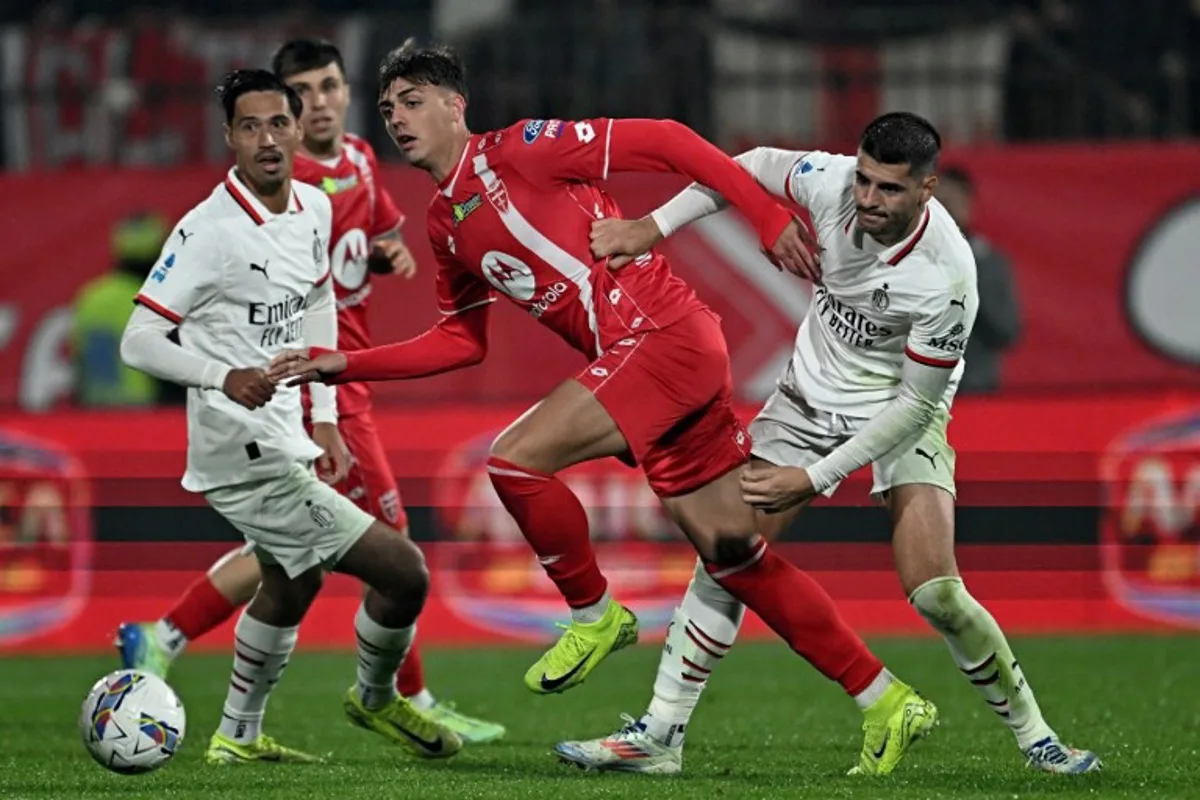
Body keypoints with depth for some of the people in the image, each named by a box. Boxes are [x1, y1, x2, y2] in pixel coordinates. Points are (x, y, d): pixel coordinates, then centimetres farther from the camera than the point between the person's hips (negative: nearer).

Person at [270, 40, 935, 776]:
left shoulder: (517, 151, -8)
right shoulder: (447, 228, 17)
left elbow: (662, 140, -8)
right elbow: (462, 341, 25)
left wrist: (769, 217, -11)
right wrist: (341, 365, 17)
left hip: (668, 335, -9)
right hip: (638, 358, 9)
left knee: (516, 459, -17)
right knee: (735, 553, 7)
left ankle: (594, 614, 3)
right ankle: (885, 703, 12)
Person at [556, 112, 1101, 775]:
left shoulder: (947, 277, -31)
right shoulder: (833, 182, -21)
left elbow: (916, 403, -22)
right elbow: (753, 167, 1)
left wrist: (814, 477, -22)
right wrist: (652, 227, -7)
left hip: (901, 418, -4)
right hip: (810, 395, 4)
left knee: (935, 592, -18)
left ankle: (1033, 735, 2)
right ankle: (658, 735, 1)